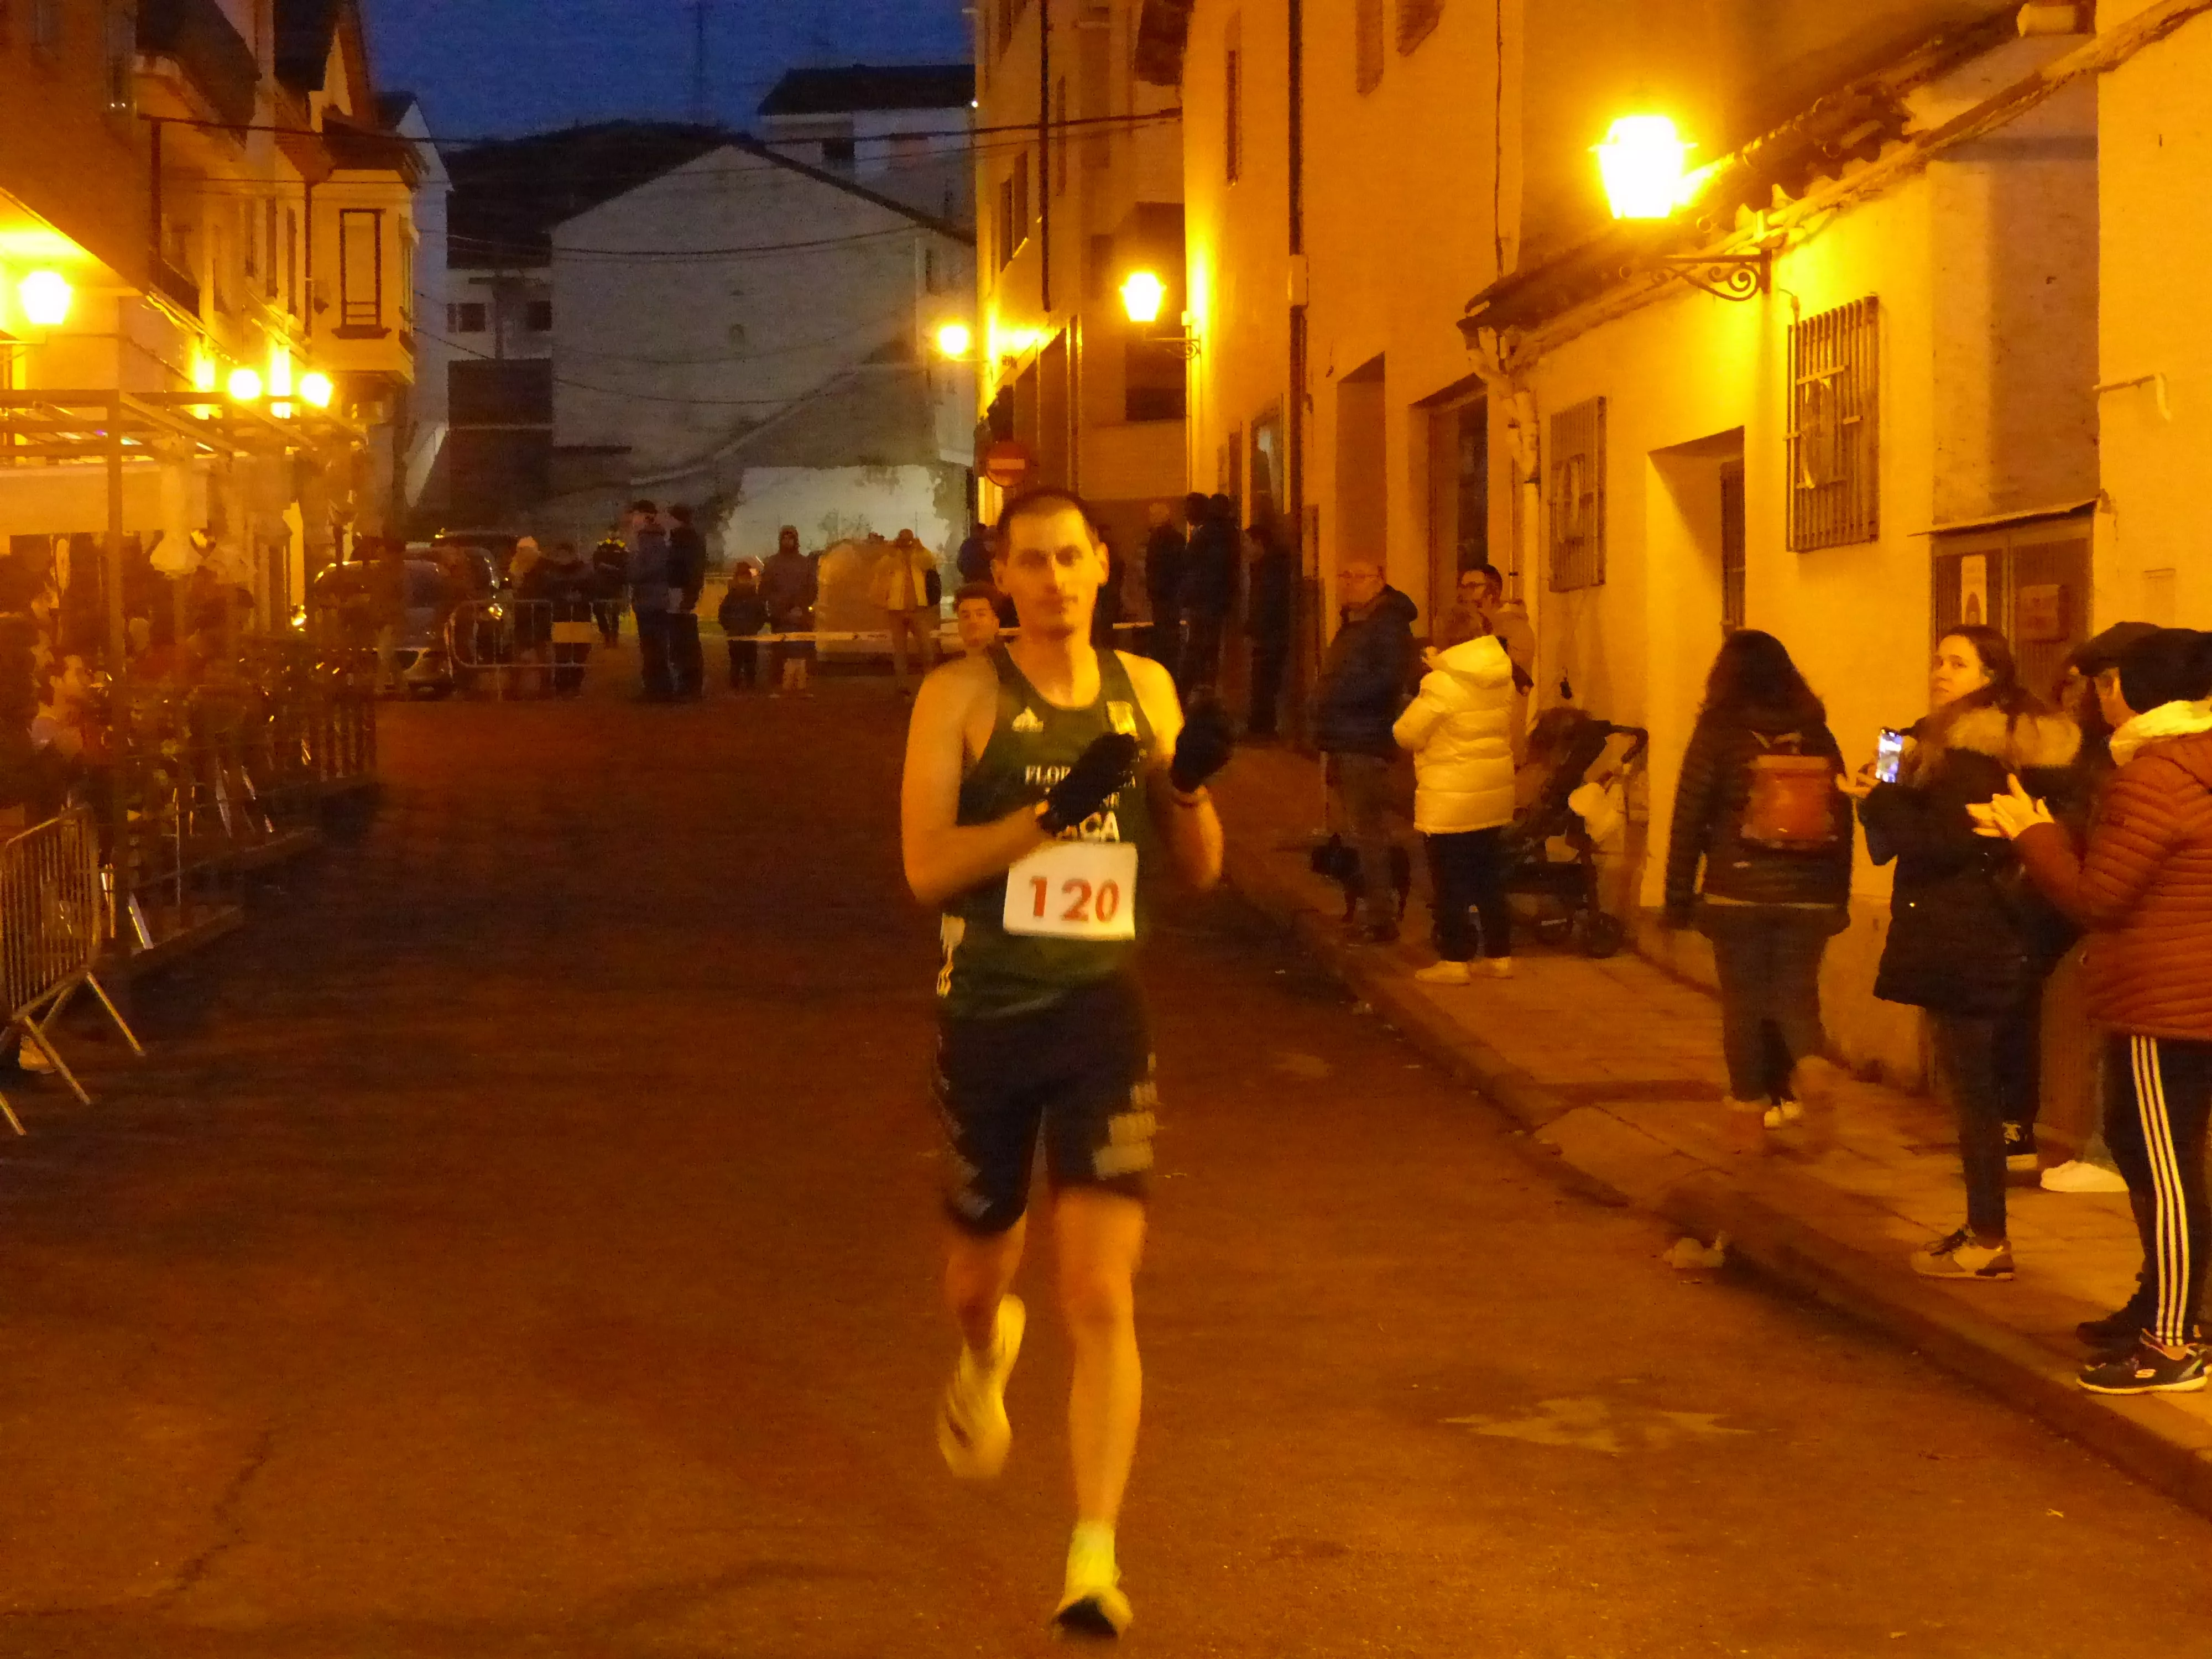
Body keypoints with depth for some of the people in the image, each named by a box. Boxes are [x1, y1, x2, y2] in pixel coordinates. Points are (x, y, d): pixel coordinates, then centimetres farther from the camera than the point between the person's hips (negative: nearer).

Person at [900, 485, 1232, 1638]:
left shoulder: (1144, 689, 5)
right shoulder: (961, 696, -5)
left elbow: (1198, 871, 10)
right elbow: (925, 867, -15)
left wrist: (1189, 786, -10)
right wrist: (1052, 810, -27)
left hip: (1103, 1012, 1)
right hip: (986, 1014, -1)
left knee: (1101, 1296, -10)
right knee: (981, 1267, 19)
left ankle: (1095, 1556, -6)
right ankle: (986, 1357, 56)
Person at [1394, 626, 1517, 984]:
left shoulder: (1443, 684, -20)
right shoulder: (1502, 676, 2)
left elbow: (1407, 734, -15)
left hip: (1450, 800, -7)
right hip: (1495, 793, 7)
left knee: (1450, 884, 3)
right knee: (1491, 880, 15)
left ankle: (1455, 960, 6)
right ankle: (1500, 956, 19)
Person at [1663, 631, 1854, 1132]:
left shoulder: (1718, 733, -4)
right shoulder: (1817, 735, 5)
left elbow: (1689, 819, -4)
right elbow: (1841, 821, 8)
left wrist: (1678, 899, 2)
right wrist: (1839, 899, 15)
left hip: (1738, 893, -2)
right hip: (1809, 897, 2)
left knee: (1743, 1001, 9)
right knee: (1796, 993, 12)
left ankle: (1751, 1102, 12)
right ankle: (1811, 1058, -15)